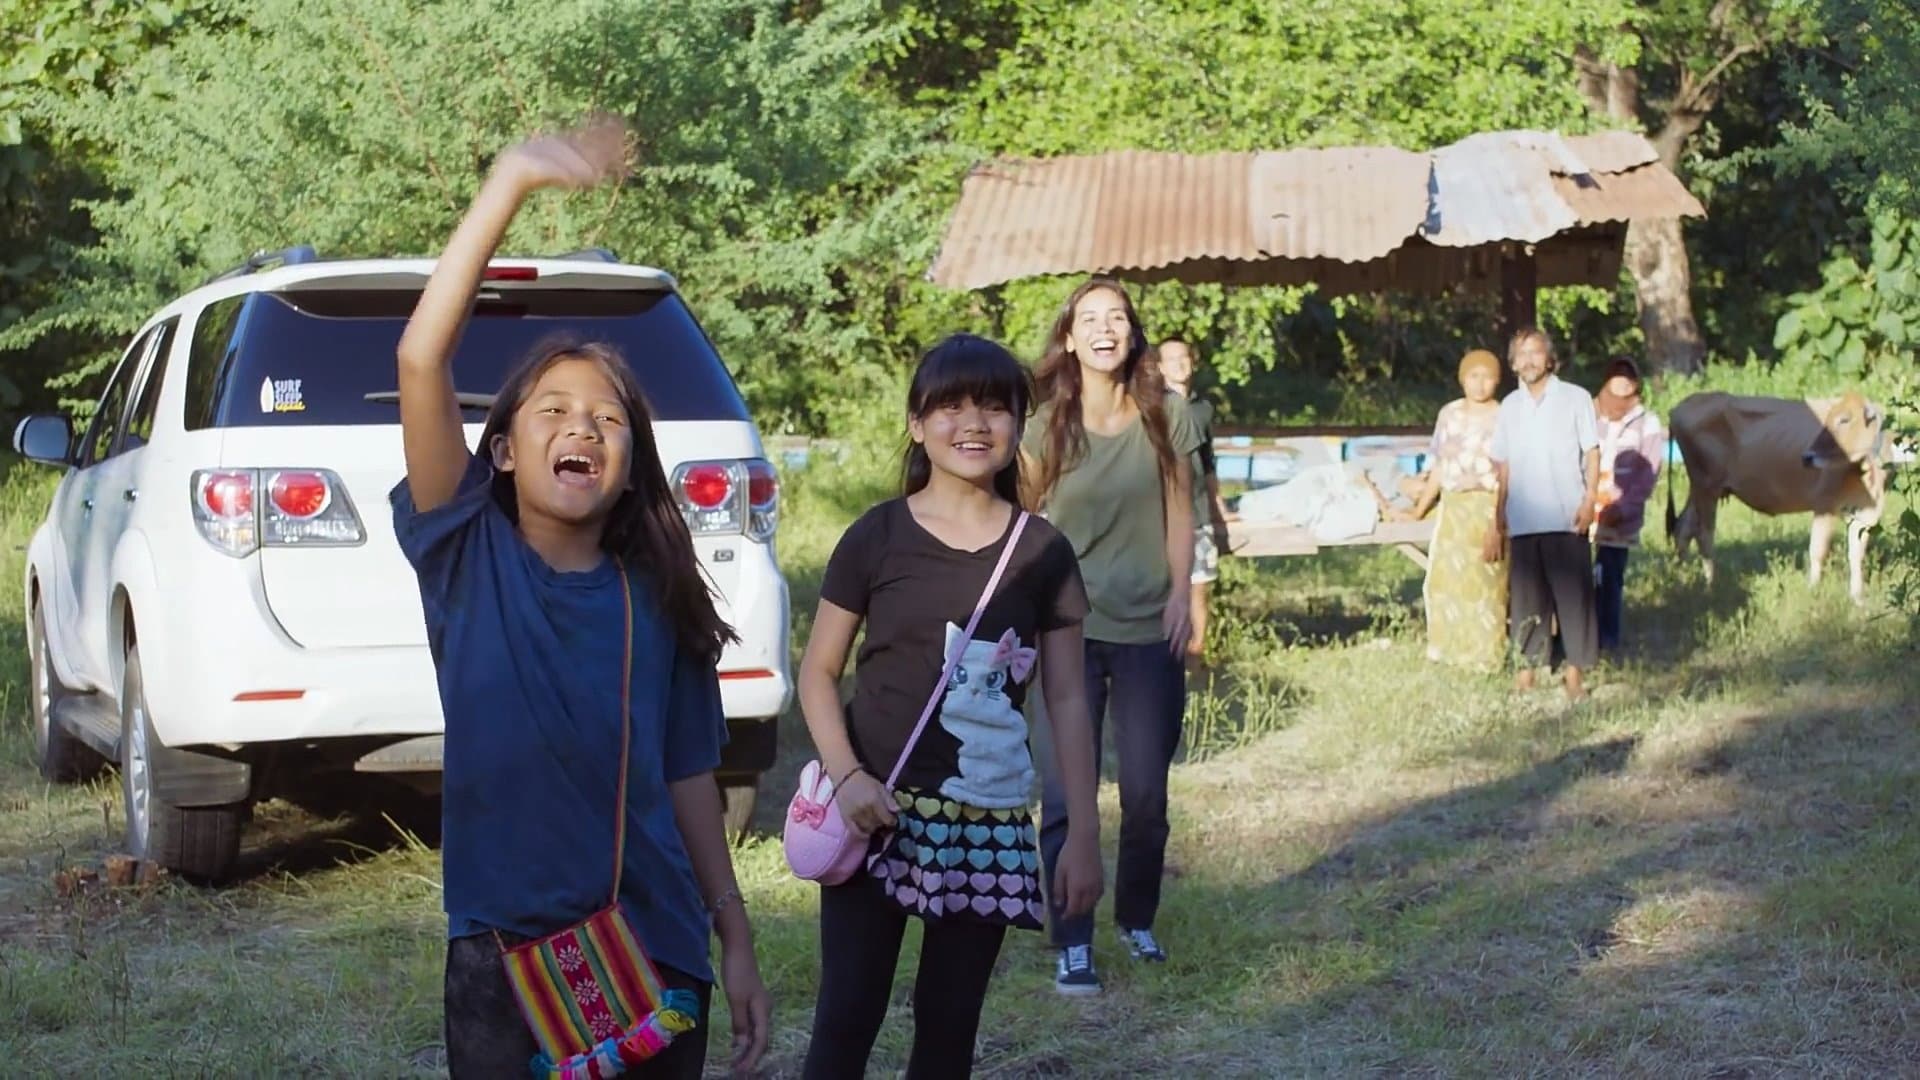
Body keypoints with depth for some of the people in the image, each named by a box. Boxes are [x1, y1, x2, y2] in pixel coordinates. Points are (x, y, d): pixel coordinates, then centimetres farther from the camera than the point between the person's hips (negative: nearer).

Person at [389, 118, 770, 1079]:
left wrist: (735, 940, 7)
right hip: (502, 953, -2)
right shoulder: (467, 557, -5)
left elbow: (688, 779, 8)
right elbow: (421, 357, -17)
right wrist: (512, 181, -23)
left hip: (656, 951, 2)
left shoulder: (657, 599, 2)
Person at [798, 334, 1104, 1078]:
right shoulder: (875, 537, -3)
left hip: (988, 826, 2)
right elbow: (818, 671, 2)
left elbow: (1067, 699, 4)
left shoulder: (1042, 553, 2)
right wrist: (847, 776, -14)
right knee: (847, 1014, -2)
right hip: (879, 809, -2)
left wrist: (1084, 833, 0)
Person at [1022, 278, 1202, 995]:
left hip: (1149, 631, 1)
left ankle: (1137, 920, 29)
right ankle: (1072, 945, 2)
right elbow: (1025, 519, 3)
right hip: (1070, 628, -1)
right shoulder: (1047, 425, -4)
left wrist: (1180, 593, -3)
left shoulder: (1166, 416, -1)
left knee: (1146, 792, 7)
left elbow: (1179, 509, 6)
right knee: (1066, 794, -5)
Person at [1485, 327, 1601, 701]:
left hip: (1565, 518, -3)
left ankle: (1574, 672, 1)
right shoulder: (1509, 406, 13)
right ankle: (1527, 667, 10)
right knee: (1525, 597, 4)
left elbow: (1592, 453, 2)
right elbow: (1503, 466, 15)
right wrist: (1498, 522, 11)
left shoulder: (1575, 398, 3)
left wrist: (1589, 500, -12)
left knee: (1573, 594, -3)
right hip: (1522, 520, 3)